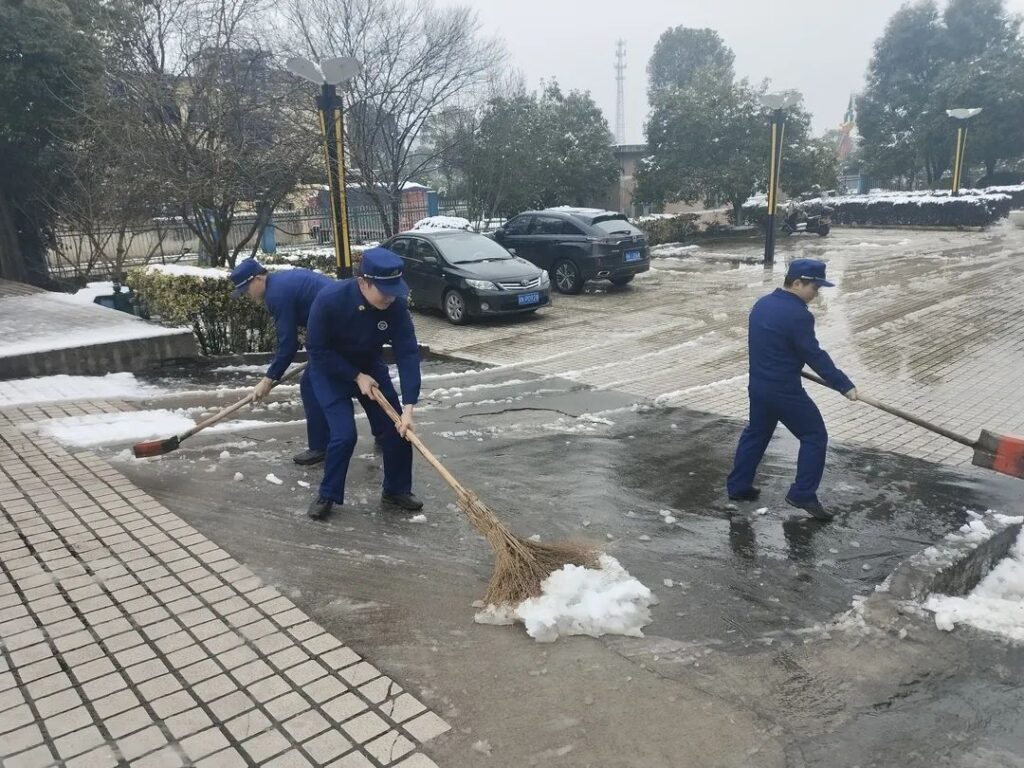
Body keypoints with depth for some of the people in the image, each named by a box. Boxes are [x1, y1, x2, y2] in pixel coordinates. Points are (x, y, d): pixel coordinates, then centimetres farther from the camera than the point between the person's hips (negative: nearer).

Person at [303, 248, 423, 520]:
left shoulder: (396, 305, -25)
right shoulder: (329, 300, -33)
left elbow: (408, 354, -26)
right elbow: (317, 349, -22)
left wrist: (408, 407, -32)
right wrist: (356, 376, -24)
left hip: (370, 366, 4)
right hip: (331, 371, -3)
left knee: (397, 428, -2)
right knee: (344, 434, -15)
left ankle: (396, 490, 19)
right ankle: (327, 495, 9)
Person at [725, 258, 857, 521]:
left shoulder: (762, 304, 7)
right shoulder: (798, 315, -20)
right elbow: (815, 356, -19)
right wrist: (844, 385, -13)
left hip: (758, 385, 8)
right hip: (784, 391, -8)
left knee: (756, 433, 22)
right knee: (814, 436, 5)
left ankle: (738, 486, 28)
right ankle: (803, 494, 7)